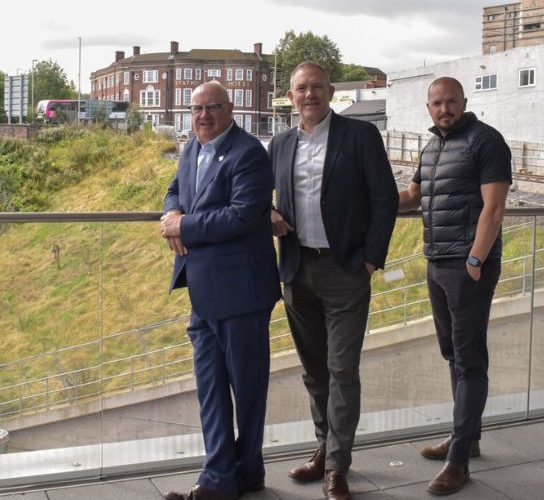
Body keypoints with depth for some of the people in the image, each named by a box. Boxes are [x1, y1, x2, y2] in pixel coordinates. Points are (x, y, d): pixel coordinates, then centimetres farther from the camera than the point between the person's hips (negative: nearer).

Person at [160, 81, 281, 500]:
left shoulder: (248, 153, -14)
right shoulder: (192, 148, 12)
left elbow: (242, 215, -23)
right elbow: (175, 191, 24)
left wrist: (185, 226, -16)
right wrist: (173, 214, 1)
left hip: (239, 288, -8)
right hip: (203, 289, 8)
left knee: (246, 382, 6)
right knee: (210, 385, 11)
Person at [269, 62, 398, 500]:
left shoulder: (360, 135, -4)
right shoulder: (280, 145, 10)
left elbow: (386, 199, -5)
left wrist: (371, 260, -10)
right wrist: (271, 217, -3)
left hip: (345, 270, -5)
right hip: (297, 271, 5)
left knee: (342, 370, -2)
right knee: (314, 369, 14)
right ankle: (325, 449, 29)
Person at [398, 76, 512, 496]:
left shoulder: (485, 141, -9)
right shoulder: (432, 147, 15)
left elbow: (493, 208, -15)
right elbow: (411, 197, 23)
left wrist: (474, 262, -20)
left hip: (468, 266, -8)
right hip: (436, 265, 8)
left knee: (469, 360, -3)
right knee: (452, 353, 15)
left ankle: (459, 460, 1)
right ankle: (467, 437, 29)